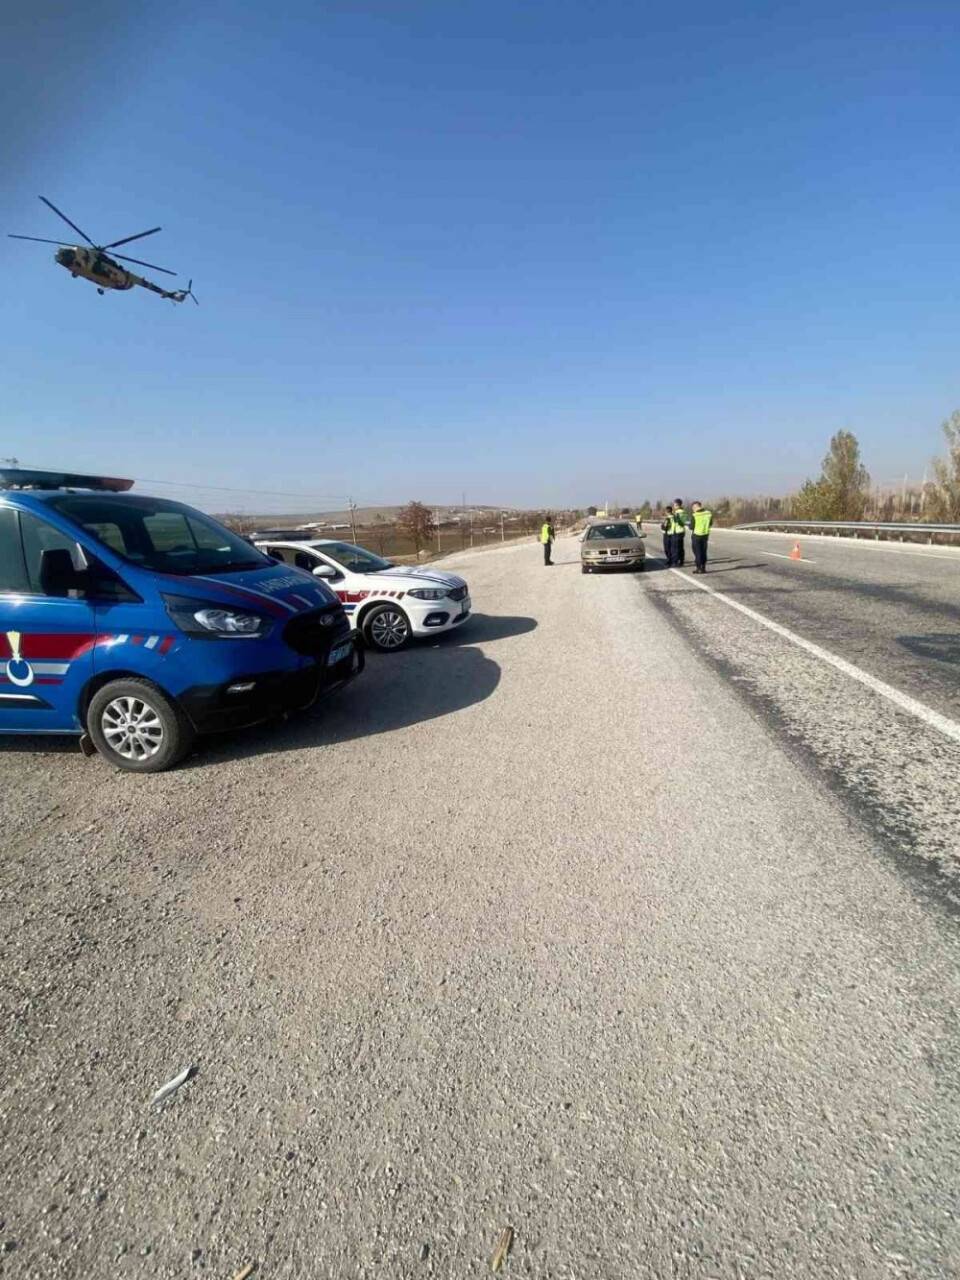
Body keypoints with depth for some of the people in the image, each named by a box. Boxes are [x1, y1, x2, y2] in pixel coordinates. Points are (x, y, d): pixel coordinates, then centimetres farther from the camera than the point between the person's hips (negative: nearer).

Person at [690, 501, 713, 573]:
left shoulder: (695, 516, -18)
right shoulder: (709, 513, -3)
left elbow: (691, 527, -10)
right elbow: (710, 523, 11)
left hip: (696, 535, -4)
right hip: (705, 534, 5)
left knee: (697, 552, 5)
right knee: (703, 552, 13)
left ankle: (698, 568, 4)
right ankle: (703, 568, 15)